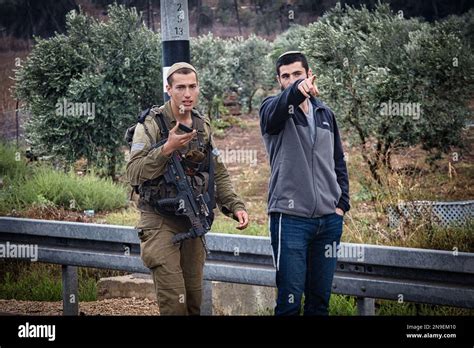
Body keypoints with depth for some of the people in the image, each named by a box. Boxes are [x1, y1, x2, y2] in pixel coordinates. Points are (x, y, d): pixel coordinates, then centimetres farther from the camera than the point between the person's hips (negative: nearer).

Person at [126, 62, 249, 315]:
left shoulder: (203, 126, 10)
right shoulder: (151, 125, -9)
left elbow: (219, 174, 15)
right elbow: (134, 173, -17)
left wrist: (235, 206, 2)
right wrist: (167, 149, -28)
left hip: (193, 223, 6)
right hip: (160, 221, -6)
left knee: (194, 299, 8)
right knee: (174, 302, -12)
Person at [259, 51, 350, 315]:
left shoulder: (325, 114, 15)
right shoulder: (273, 109, -1)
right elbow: (277, 109, -27)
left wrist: (342, 204, 7)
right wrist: (297, 89, -48)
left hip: (329, 219, 5)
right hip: (291, 217, -5)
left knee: (321, 298, 9)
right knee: (290, 299, -6)